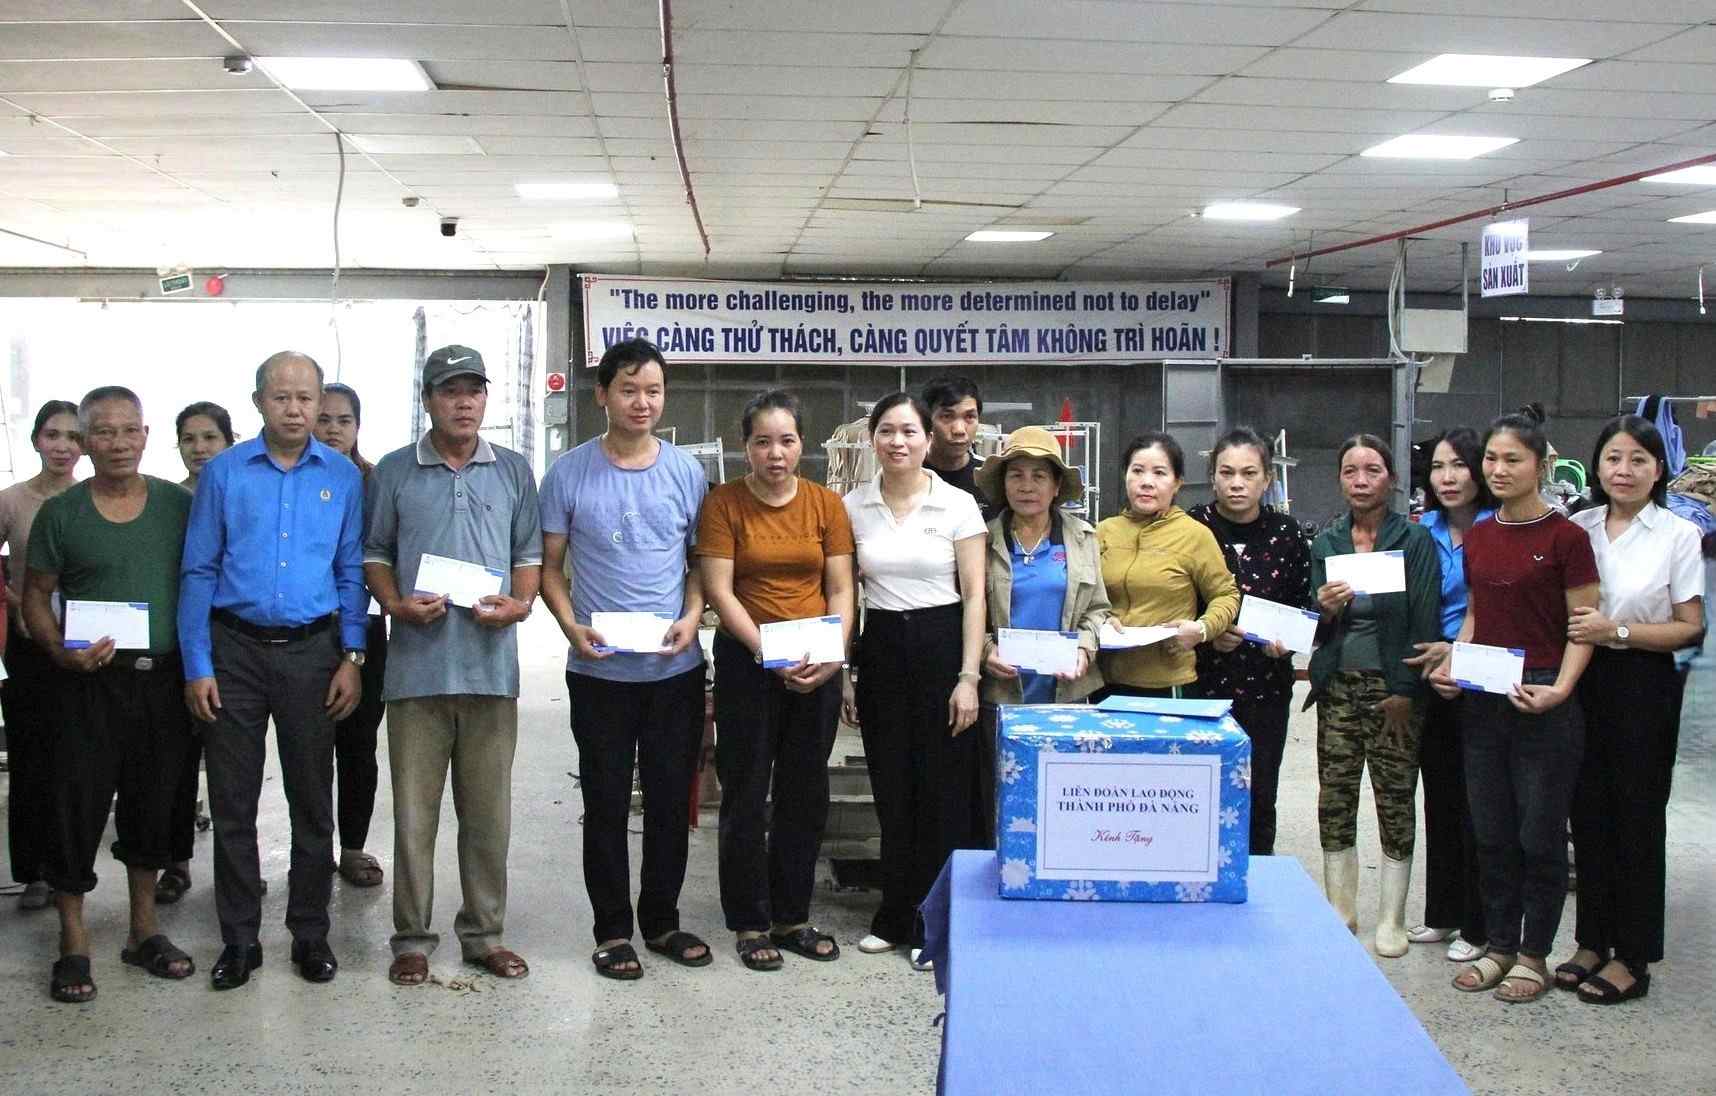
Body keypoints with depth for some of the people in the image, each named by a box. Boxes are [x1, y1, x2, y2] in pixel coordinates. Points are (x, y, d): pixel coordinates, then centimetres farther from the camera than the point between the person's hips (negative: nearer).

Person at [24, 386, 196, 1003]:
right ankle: (73, 945, 12)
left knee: (153, 804, 12)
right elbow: (36, 595, 4)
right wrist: (60, 650, -14)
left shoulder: (179, 505, 4)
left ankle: (144, 930, 26)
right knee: (80, 806, 0)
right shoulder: (61, 513, 0)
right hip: (94, 681, -2)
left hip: (166, 676, 2)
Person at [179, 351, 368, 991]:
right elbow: (199, 572, 0)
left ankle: (310, 933, 20)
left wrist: (352, 658, -2)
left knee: (312, 799, 8)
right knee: (232, 801, 5)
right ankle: (239, 939, 16)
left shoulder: (343, 477, 3)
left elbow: (351, 573, 6)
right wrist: (197, 667, -5)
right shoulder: (222, 473, 0)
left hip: (312, 651, 1)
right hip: (235, 649, 0)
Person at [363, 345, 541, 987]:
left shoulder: (513, 472, 10)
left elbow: (530, 553, 13)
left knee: (488, 810, 8)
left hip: (491, 664, 2)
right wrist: (396, 603, -9)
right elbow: (374, 553, 9)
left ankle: (484, 932, 19)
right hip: (417, 663, -1)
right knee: (414, 809, 3)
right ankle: (412, 937, 13)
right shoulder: (394, 472, 6)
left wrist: (519, 603, -6)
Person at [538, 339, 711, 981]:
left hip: (676, 667, 2)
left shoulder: (687, 473, 4)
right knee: (606, 803, 6)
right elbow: (551, 566, 3)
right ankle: (612, 929, 19)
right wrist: (573, 627, -13)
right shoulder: (569, 474, -1)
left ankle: (662, 921, 25)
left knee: (671, 800, 10)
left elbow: (701, 560, 10)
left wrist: (692, 616, -8)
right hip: (599, 669, -2)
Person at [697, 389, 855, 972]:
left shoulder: (827, 504, 4)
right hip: (746, 663, -3)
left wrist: (833, 654, -12)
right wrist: (768, 652, -19)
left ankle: (792, 917, 23)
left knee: (806, 795, 11)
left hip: (816, 668, 3)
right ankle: (750, 923, 15)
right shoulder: (724, 503, -4)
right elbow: (719, 589, -10)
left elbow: (840, 589, 4)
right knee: (746, 795, 4)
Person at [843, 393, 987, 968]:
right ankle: (896, 915, 23)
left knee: (943, 791, 1)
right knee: (891, 789, 9)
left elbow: (974, 595, -4)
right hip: (881, 650, 3)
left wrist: (968, 677, -10)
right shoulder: (853, 507, 3)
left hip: (941, 645, -2)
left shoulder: (958, 505, -4)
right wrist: (842, 671, 4)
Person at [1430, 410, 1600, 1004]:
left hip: (1542, 703, -6)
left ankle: (1534, 954, 17)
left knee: (1540, 834, 5)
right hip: (1482, 702, 6)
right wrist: (1450, 665, 2)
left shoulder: (1565, 537, -9)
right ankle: (1498, 944, 24)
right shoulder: (1478, 536, 9)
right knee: (1491, 832, 12)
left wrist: (1559, 690, -21)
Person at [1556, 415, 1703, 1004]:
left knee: (1637, 818, 3)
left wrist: (1616, 631, -17)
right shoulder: (1577, 528, 5)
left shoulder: (1678, 535, -6)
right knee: (1589, 814, 10)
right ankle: (1593, 940, 24)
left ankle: (1632, 956, 14)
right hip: (1584, 685, 4)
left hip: (1644, 689, -4)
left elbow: (1691, 628, -7)